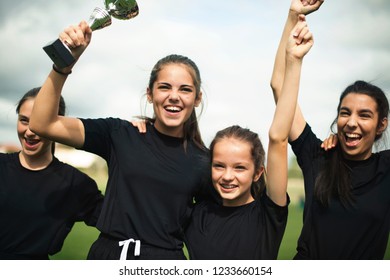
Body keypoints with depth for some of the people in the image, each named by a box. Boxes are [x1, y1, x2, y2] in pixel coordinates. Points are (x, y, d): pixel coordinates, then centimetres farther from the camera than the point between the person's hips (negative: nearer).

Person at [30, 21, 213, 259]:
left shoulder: (203, 162, -1)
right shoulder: (120, 135, -3)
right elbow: (43, 124, -10)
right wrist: (64, 62, -20)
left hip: (165, 261, 0)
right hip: (109, 254, 0)